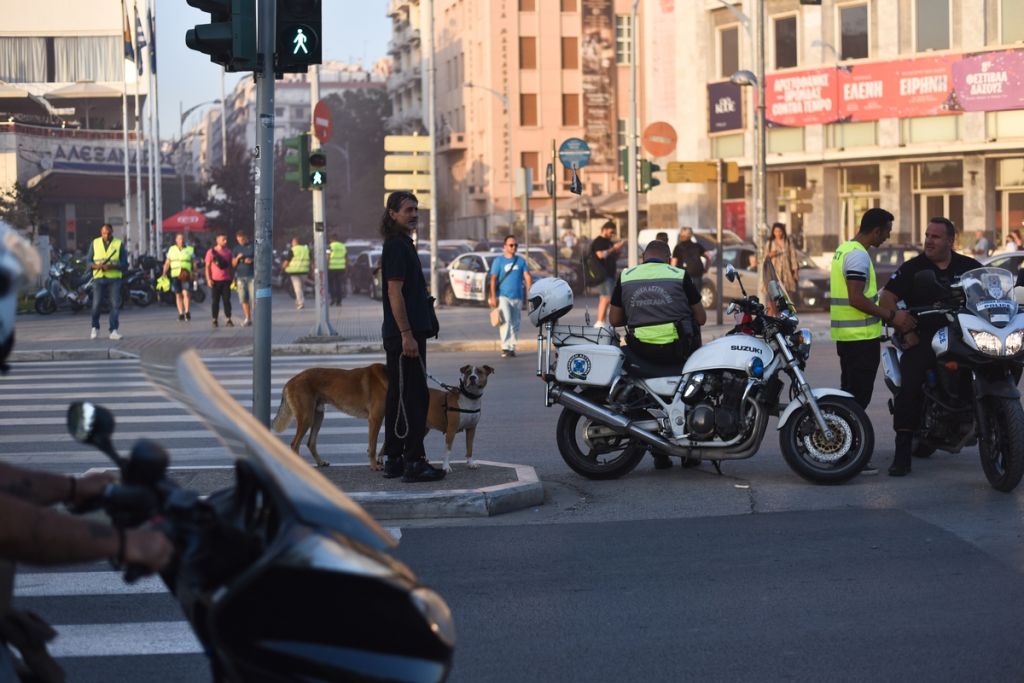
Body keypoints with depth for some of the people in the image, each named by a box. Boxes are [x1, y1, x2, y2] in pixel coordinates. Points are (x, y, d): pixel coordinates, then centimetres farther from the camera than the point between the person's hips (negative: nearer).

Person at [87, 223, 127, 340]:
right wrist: (96, 266, -11)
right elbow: (88, 260, 10)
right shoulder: (95, 243, 10)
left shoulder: (119, 244, 5)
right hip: (98, 278, 1)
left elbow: (124, 264, 2)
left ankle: (114, 331, -1)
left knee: (115, 305, -6)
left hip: (114, 279, 0)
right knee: (96, 304, -6)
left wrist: (111, 266, -15)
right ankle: (95, 328, 13)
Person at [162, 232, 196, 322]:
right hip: (175, 275, 2)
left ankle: (187, 312, -13)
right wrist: (164, 274, 7)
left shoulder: (190, 250, 9)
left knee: (186, 293, -15)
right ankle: (181, 313, 5)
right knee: (178, 294, 2)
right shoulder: (172, 249, 14)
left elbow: (194, 263, 9)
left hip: (186, 276, -2)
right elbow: (167, 263, 15)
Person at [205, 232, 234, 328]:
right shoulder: (211, 251, 0)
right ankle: (214, 320, 7)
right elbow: (207, 266, 0)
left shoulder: (228, 252, 10)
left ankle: (228, 320, -1)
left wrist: (233, 278, 10)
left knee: (227, 300, -1)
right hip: (215, 280, -2)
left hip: (226, 280, 2)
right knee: (215, 301, 2)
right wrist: (208, 279, -8)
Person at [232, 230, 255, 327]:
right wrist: (237, 258, -7)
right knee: (243, 299, 2)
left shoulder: (252, 247, 3)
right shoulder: (236, 249, 13)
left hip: (252, 276, -4)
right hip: (240, 276, 4)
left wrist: (252, 260, -14)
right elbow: (233, 264, 12)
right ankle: (248, 319, 10)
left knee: (253, 298, -11)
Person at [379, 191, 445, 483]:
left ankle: (394, 460, 17)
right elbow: (394, 292, -20)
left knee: (399, 396, 12)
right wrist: (407, 335, -23)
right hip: (404, 334, -11)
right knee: (413, 396, -9)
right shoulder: (396, 246, -13)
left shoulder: (402, 244, 19)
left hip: (408, 333, 11)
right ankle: (413, 462, -9)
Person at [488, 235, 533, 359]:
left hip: (517, 297, 4)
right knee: (506, 321, -18)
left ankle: (512, 348, 16)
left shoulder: (521, 261, 10)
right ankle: (505, 347, -21)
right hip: (503, 296, -4)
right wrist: (493, 297, -12)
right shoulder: (498, 260, 2)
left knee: (515, 324, 7)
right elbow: (493, 279, -3)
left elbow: (528, 277, 4)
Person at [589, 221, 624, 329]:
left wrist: (618, 250, 7)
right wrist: (614, 248, -17)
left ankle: (604, 322, 10)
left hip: (610, 273, 10)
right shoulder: (598, 242, -8)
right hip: (603, 274, -10)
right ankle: (599, 322, -17)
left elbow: (614, 258, 26)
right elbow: (600, 255, -23)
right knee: (606, 298, -16)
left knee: (604, 298, 9)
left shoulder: (609, 242, 21)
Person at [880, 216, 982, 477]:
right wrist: (905, 331, -8)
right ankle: (902, 454, -21)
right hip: (922, 339, -2)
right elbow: (887, 298, -1)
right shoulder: (912, 268, 6)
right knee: (909, 388, -21)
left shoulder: (969, 267, 11)